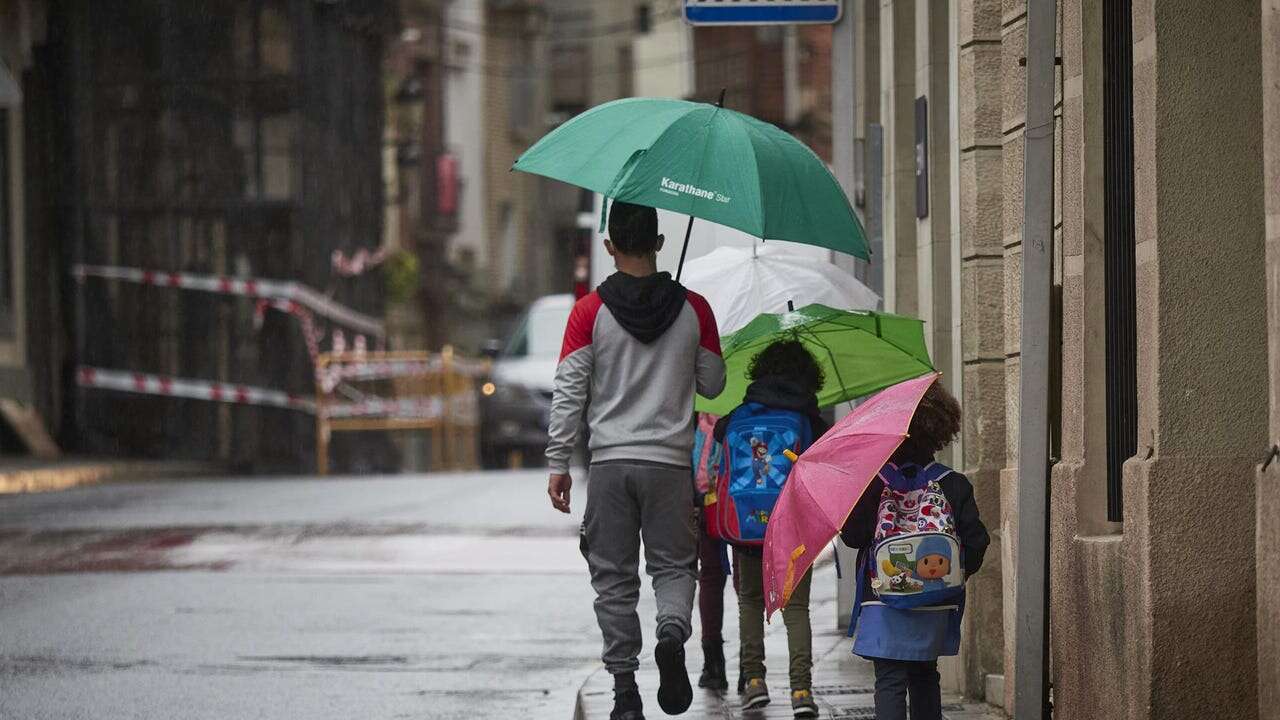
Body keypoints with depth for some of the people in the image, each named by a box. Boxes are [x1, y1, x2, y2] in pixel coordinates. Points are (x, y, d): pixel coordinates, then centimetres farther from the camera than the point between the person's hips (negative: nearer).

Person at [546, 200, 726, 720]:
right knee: (673, 564, 11)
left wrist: (558, 465, 1)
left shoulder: (590, 312, -3)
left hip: (610, 462, 0)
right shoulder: (693, 309, 1)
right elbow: (712, 385, 10)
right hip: (670, 462, 0)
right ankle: (672, 631, -20)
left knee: (614, 579, 6)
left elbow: (569, 393, -4)